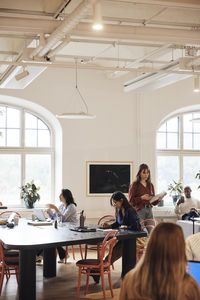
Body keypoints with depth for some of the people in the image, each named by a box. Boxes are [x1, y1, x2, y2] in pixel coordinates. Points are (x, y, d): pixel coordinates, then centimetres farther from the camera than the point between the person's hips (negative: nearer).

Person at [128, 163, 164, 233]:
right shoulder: (134, 185, -1)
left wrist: (158, 199, -3)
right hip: (139, 211, -4)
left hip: (149, 211, 5)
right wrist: (142, 198, -17)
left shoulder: (150, 185, 14)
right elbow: (131, 200, -5)